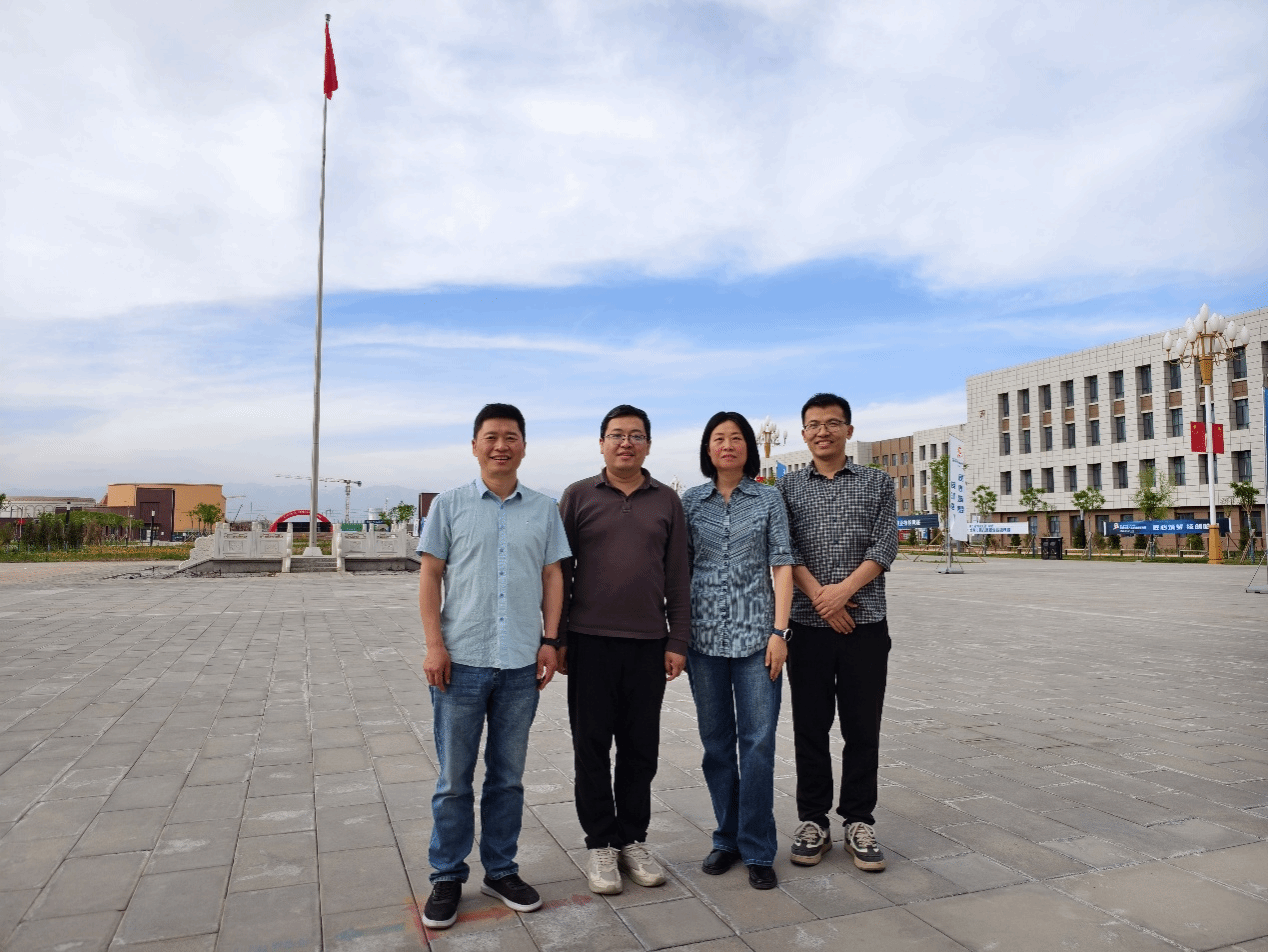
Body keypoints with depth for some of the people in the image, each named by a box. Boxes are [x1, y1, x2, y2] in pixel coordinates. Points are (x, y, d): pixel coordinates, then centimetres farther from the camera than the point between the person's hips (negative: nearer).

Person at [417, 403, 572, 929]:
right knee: (454, 778, 8)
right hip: (461, 661, -1)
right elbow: (429, 576, 0)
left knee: (508, 776, 13)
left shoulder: (544, 509, 6)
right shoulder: (449, 504, 2)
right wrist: (434, 645, -7)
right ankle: (447, 877, 25)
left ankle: (500, 870, 29)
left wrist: (549, 640, 1)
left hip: (522, 664, 2)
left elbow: (552, 577, 9)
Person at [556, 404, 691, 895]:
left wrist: (677, 642, 3)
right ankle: (600, 844, 22)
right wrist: (556, 638, 0)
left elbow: (678, 577, 7)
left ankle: (633, 840, 26)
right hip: (590, 640, -1)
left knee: (641, 747, 10)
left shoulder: (666, 501, 7)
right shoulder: (578, 496, 3)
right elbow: (560, 571, 3)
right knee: (592, 745, 7)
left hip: (648, 642, 2)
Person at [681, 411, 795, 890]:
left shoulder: (769, 498, 4)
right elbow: (680, 569, 8)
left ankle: (757, 850, 12)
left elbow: (782, 564, 0)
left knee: (758, 741, -1)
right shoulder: (691, 501, 7)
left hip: (755, 633, -1)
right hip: (705, 633, 2)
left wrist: (780, 631, -8)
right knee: (716, 741, 10)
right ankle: (727, 839, 25)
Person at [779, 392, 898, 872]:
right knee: (810, 728, 7)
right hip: (808, 625, 0)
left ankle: (859, 823, 21)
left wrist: (843, 590, -14)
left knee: (862, 728, 6)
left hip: (865, 624, 0)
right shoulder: (789, 486, 8)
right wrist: (819, 596, -14)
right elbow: (784, 550, -2)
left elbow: (885, 547, -2)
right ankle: (812, 822, 20)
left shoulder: (877, 482, 8)